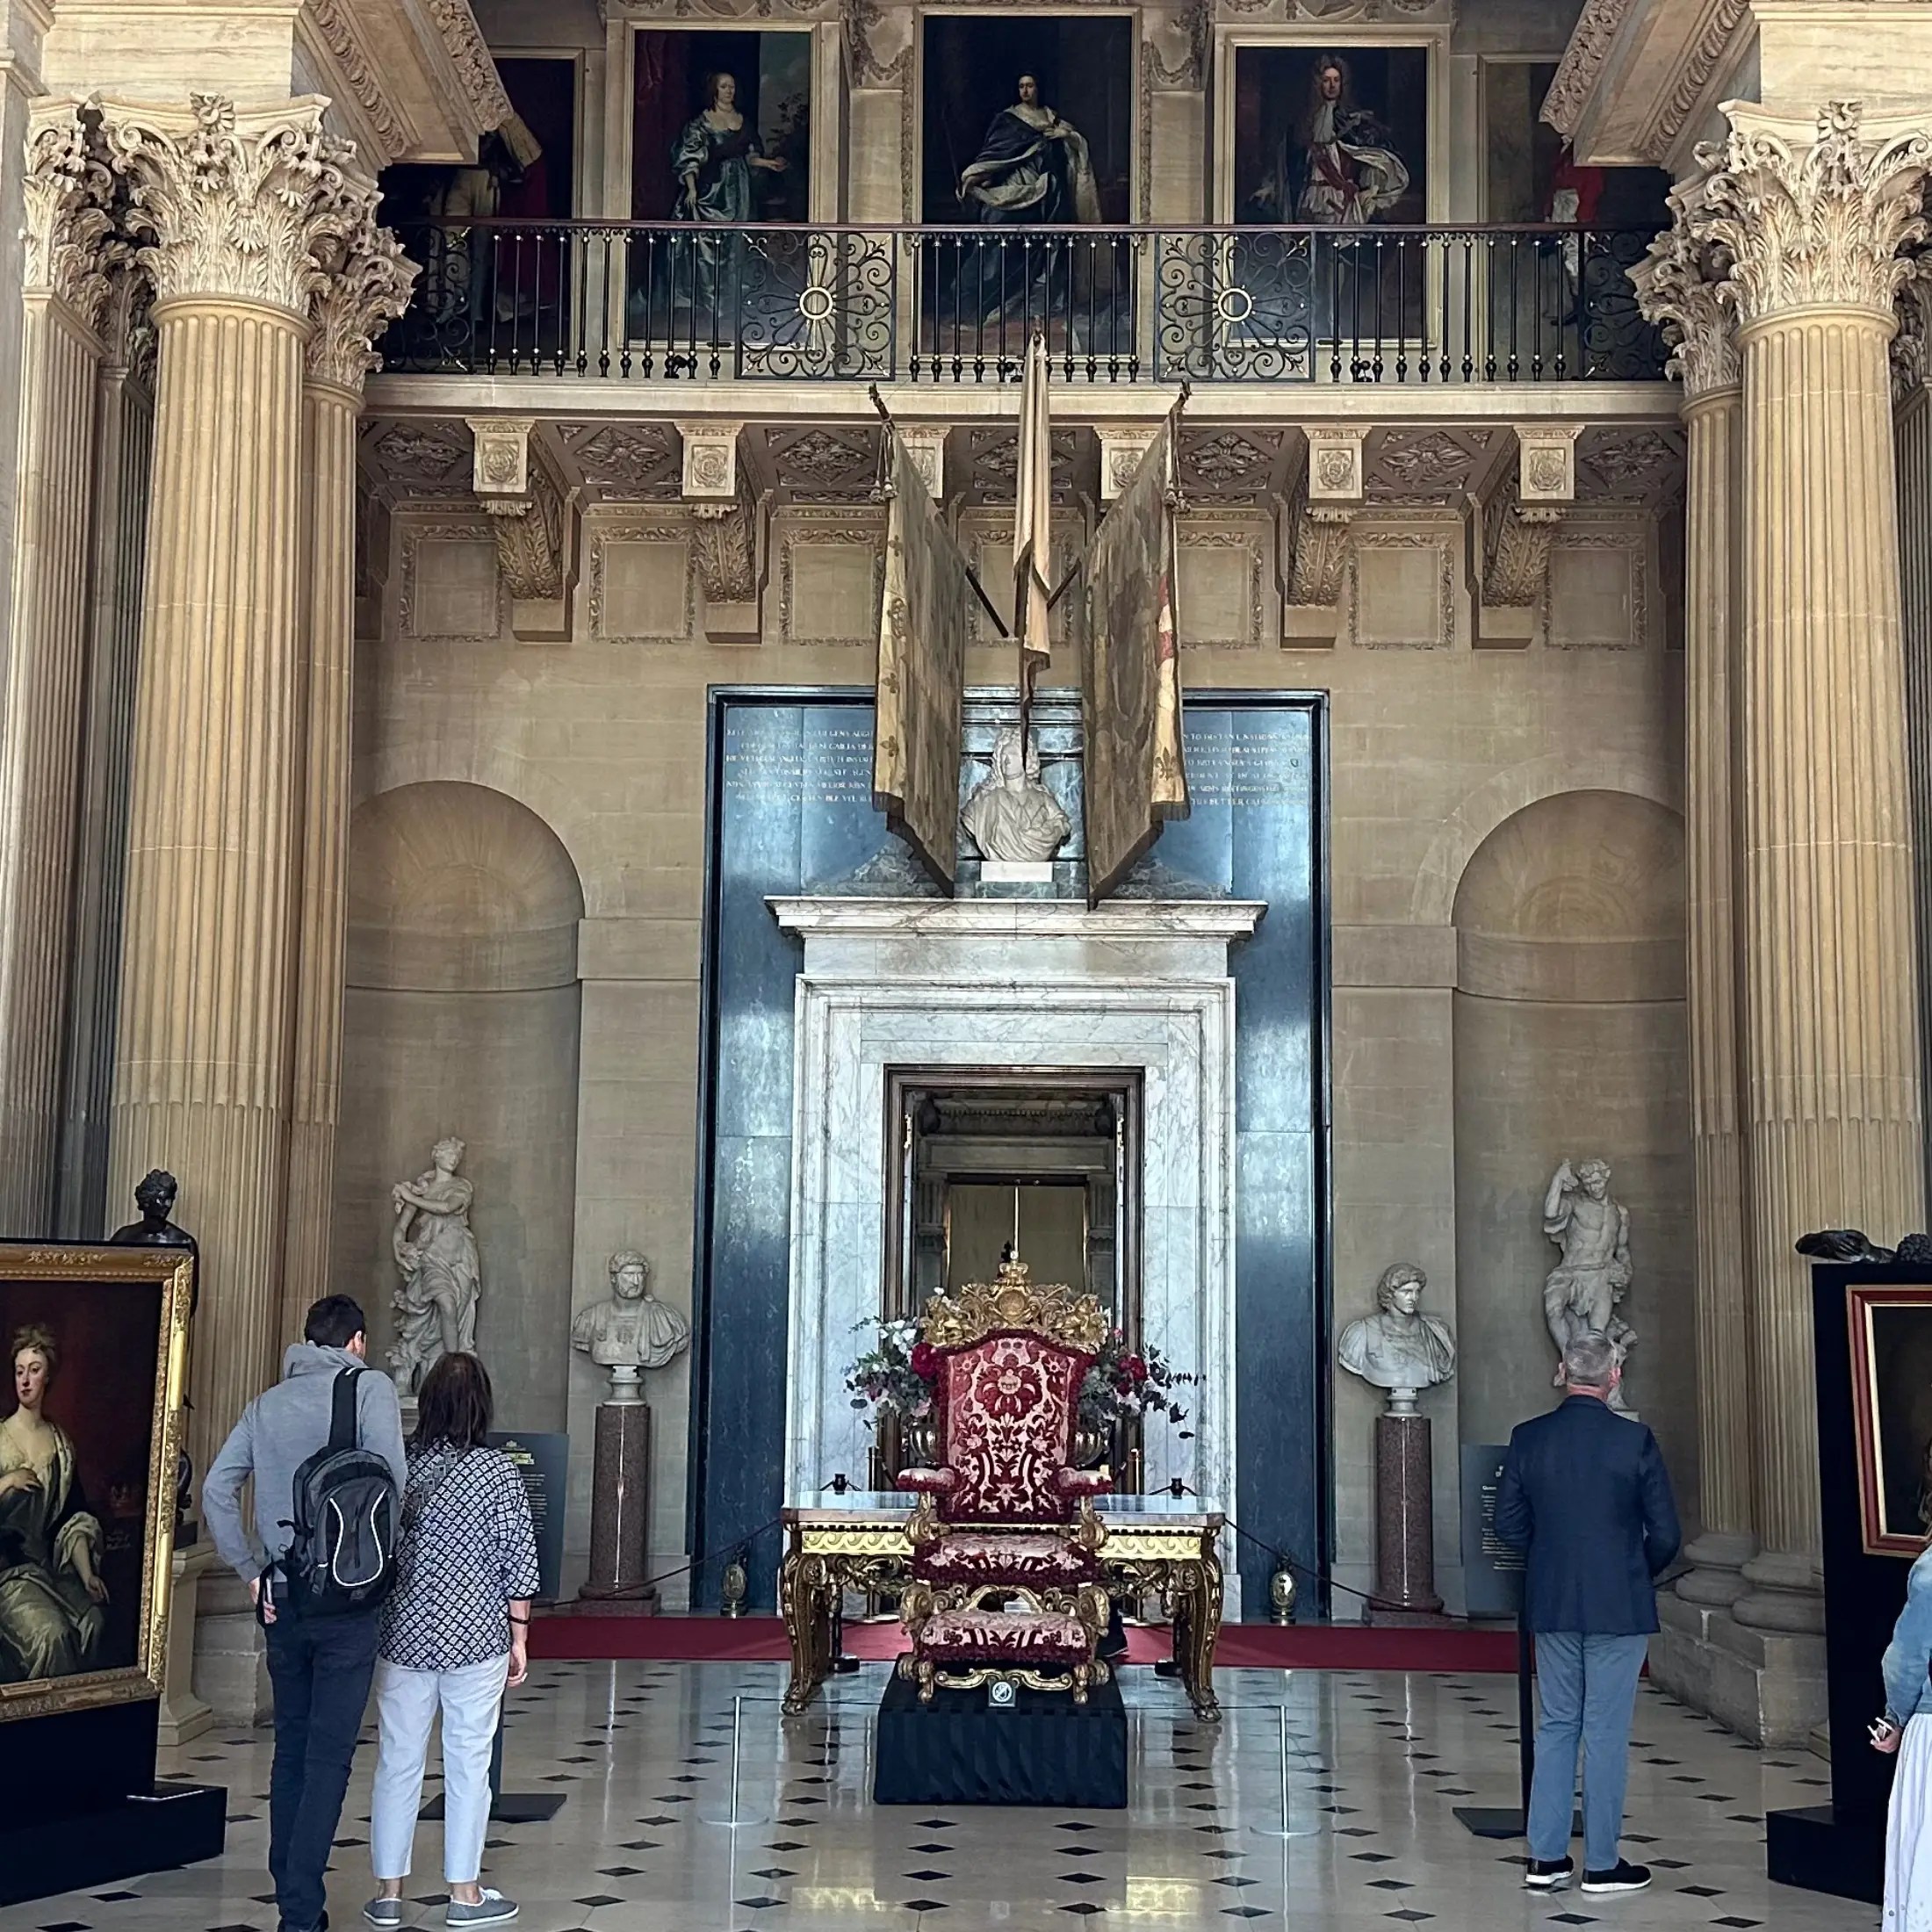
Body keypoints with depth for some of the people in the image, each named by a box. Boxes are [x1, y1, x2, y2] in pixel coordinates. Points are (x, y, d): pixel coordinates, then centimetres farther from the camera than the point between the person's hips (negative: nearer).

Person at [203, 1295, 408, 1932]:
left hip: (281, 1599, 5)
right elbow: (391, 1485, -13)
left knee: (290, 1749, 15)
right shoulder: (371, 1387, -3)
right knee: (329, 1757, -2)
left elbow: (216, 1490, 4)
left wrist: (250, 1570, 6)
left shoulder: (268, 1402, 10)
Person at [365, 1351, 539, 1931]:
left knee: (397, 1762, 10)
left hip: (402, 1634, 2)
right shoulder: (499, 1472, -7)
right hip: (475, 1636, -2)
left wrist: (372, 1626, 18)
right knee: (468, 1763, 6)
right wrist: (519, 1639, 4)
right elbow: (518, 1565, -5)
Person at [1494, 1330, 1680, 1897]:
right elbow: (1665, 1535, -8)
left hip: (1551, 1607, 3)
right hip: (1619, 1606, -3)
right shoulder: (1635, 1440, -12)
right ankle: (1602, 1864, 10)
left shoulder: (1528, 1438, -2)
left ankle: (1547, 1859, 14)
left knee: (1556, 1726, 13)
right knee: (1607, 1732, 4)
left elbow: (1509, 1525, 3)